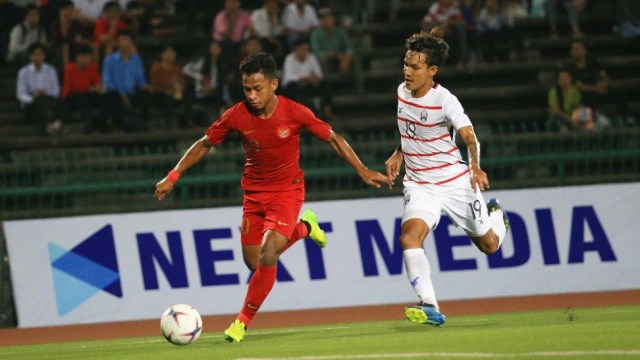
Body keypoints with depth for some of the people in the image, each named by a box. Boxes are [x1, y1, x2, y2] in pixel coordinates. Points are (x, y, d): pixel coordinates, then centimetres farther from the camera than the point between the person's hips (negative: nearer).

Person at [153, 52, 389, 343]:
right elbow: (204, 144, 3)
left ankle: (243, 321, -8)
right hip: (254, 193, 3)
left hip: (287, 190, -3)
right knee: (255, 264, 7)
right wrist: (172, 177, -1)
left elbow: (333, 139, -4)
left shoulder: (295, 113, -18)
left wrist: (362, 171, -6)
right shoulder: (236, 116, -13)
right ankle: (303, 227, 35)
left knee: (268, 254, -23)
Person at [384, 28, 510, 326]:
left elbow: (469, 136, -30)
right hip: (419, 186, 3)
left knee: (489, 245, 11)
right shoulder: (402, 91, 1)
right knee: (409, 236, -26)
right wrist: (398, 154, 12)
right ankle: (430, 308, -28)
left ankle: (495, 215, 49)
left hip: (455, 181, -3)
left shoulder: (445, 100, -18)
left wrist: (475, 167, -44)